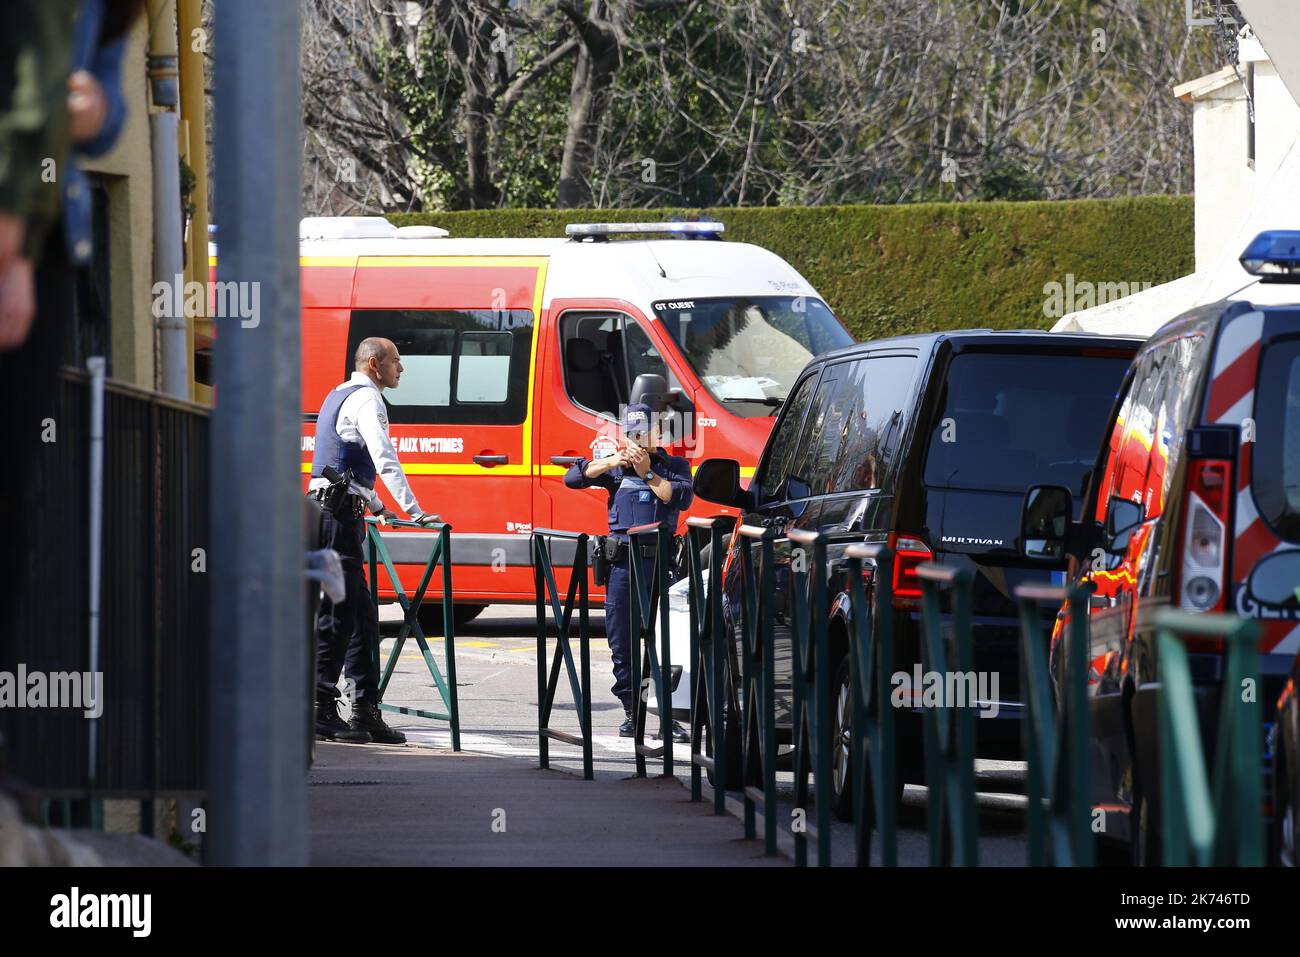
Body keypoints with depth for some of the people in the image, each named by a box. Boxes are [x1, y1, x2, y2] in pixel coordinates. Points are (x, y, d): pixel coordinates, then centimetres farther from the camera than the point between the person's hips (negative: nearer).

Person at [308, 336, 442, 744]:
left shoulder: (339, 396, 22)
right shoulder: (365, 398, -9)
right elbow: (384, 458, -22)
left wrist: (378, 507, 42)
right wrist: (413, 511, -26)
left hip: (324, 509, 10)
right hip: (339, 515, -10)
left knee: (361, 615, 10)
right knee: (336, 614, -8)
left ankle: (365, 710, 9)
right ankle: (320, 708, -9)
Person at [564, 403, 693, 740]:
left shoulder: (674, 466, 11)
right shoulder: (616, 467, 15)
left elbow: (682, 498, -7)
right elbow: (573, 478, 5)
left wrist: (647, 473, -8)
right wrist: (611, 462, -6)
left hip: (659, 561, -2)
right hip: (622, 560, 2)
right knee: (621, 641, 3)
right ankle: (631, 712, 12)